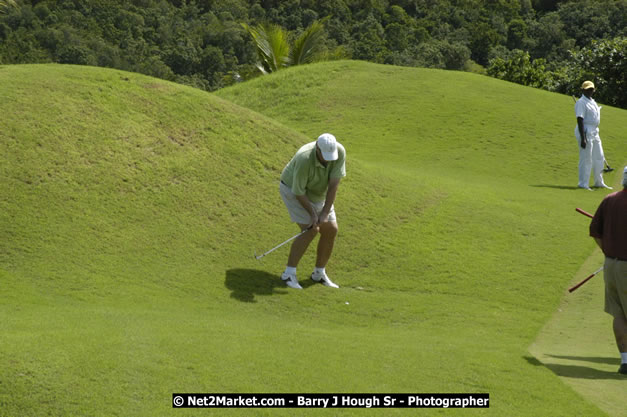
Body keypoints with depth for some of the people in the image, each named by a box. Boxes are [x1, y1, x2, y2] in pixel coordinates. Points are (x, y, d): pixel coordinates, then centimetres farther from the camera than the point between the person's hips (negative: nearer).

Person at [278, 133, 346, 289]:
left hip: (318, 192, 6)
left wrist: (325, 213, -27)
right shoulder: (304, 159, -39)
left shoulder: (339, 152, -26)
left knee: (331, 230, 1)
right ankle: (289, 274, -13)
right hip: (293, 189, -6)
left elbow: (334, 184, -25)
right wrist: (312, 214, -26)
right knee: (310, 231, -18)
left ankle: (319, 273, 16)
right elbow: (299, 192, -28)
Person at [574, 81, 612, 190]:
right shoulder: (581, 103, -14)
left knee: (599, 157, 16)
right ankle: (583, 184, -1)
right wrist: (583, 138, -25)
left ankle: (599, 182, 27)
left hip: (594, 132, 10)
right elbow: (580, 120, -20)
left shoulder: (592, 102, 15)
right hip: (585, 131, -10)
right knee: (586, 159, -7)